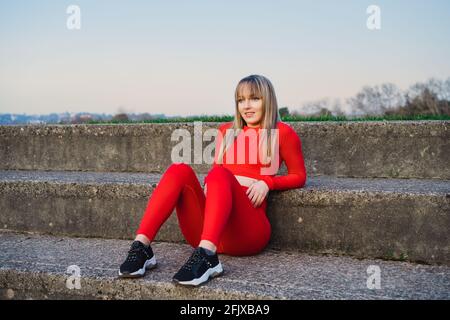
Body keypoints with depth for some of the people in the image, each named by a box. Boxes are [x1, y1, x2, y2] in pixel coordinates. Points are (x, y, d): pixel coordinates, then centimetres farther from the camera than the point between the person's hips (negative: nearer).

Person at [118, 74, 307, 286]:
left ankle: (206, 257, -49)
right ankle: (141, 248, -32)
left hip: (248, 230, -4)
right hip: (207, 232, 4)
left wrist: (266, 183, -6)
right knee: (179, 170, -22)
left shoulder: (281, 132, 11)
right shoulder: (226, 130, 24)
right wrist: (210, 185, 3)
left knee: (219, 174, -31)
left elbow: (299, 176, 13)